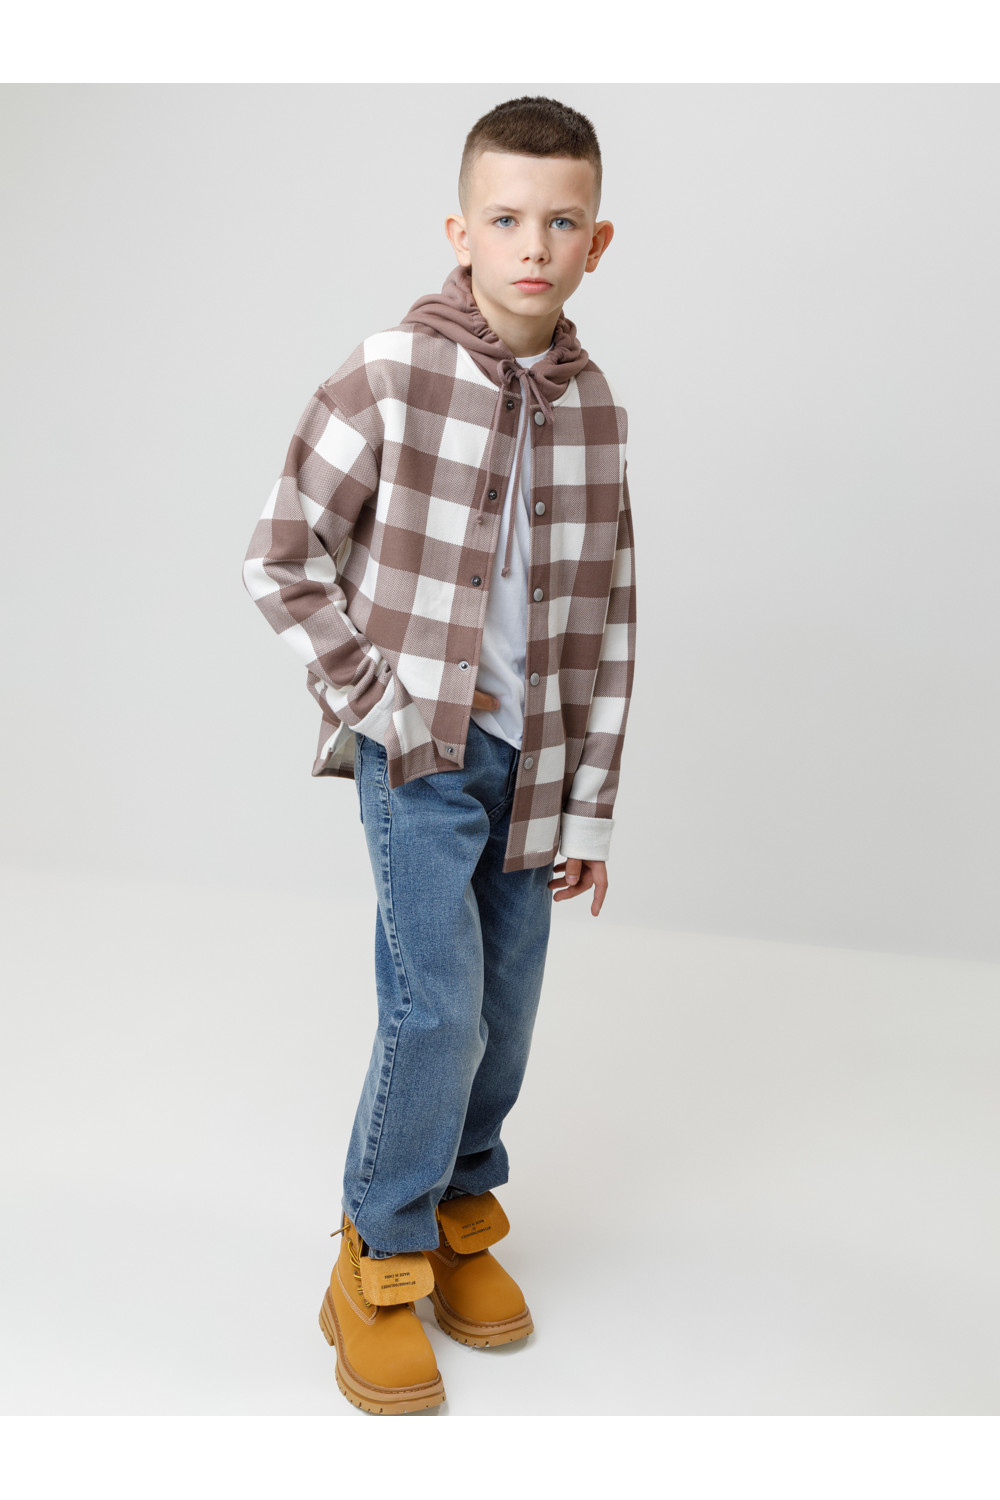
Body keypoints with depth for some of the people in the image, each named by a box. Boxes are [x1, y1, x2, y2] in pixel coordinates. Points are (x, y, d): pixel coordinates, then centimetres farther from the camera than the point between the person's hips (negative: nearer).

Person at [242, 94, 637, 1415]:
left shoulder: (594, 405, 2)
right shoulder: (390, 375, -12)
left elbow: (606, 616, 5)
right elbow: (281, 561, -7)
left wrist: (591, 806, 5)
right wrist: (381, 703, -9)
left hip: (532, 756, 5)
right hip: (422, 751, -4)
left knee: (507, 1009, 11)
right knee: (438, 1006, -9)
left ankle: (463, 1217, 33)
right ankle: (377, 1270, 11)